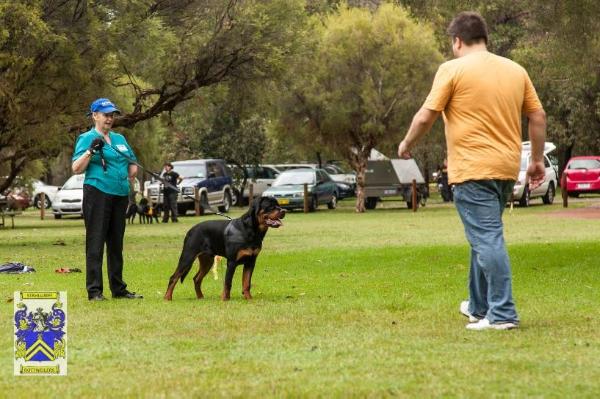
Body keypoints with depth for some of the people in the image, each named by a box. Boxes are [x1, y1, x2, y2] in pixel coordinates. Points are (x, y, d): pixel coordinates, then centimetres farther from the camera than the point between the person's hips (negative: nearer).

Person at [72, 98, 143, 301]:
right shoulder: (87, 138, -1)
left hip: (120, 195, 7)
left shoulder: (119, 139, 18)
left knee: (116, 243, 12)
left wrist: (129, 180, 11)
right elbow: (76, 168, -9)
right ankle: (94, 290, -7)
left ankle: (118, 288, 19)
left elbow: (133, 166, 27)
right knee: (96, 242, -7)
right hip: (97, 193, -7)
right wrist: (91, 151, -20)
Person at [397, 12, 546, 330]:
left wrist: (407, 144, 10)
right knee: (486, 237, 20)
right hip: (507, 169, 7)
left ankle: (502, 314, -12)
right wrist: (537, 159, 20)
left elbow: (426, 117, -7)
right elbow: (538, 116, 11)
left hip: (473, 170, -7)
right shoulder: (516, 70, 11)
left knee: (487, 240, -8)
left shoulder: (453, 69, -6)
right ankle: (479, 307, 30)